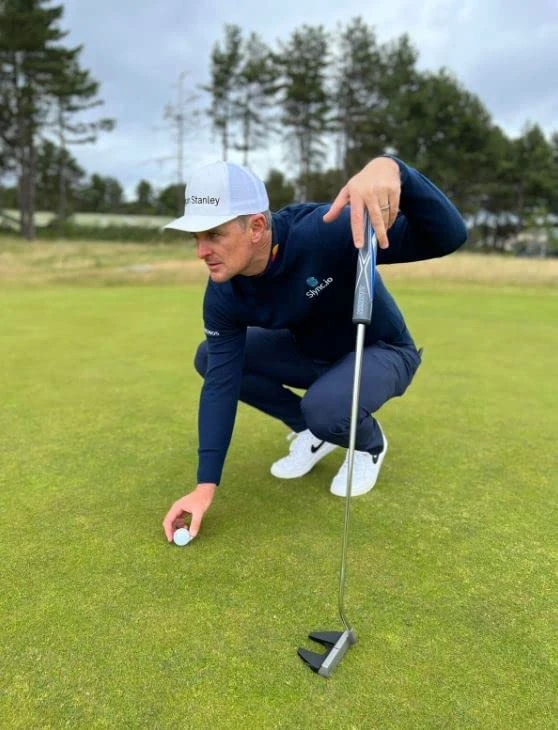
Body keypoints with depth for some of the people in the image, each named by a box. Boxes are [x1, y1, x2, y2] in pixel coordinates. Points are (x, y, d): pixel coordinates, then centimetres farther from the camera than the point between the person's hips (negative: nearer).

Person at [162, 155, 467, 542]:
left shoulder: (324, 232, -36)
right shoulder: (224, 292, -19)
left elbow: (449, 235, -42)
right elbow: (220, 383, -18)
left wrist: (392, 168, -63)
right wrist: (206, 486, -22)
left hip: (382, 352, -5)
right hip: (313, 352, 6)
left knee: (324, 408, -37)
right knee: (210, 360, -8)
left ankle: (370, 443, 3)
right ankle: (312, 431, 8)